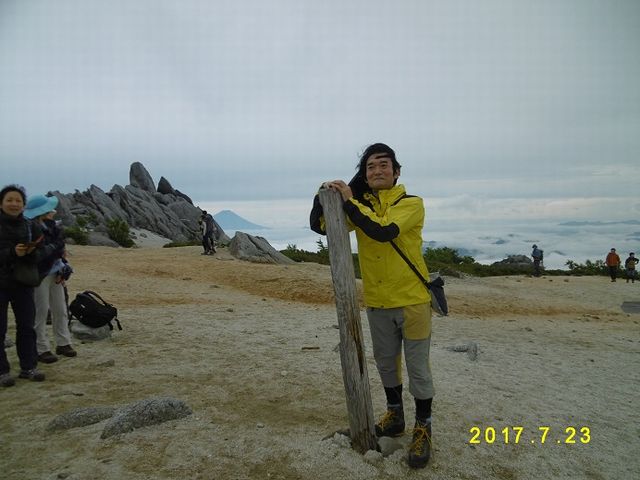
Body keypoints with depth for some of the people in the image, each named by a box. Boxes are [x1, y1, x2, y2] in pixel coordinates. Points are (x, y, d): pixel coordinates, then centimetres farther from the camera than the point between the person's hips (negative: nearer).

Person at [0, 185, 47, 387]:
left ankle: (28, 367, 17)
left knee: (26, 326, 7)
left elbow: (40, 256, 4)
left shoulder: (31, 228, 5)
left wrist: (30, 252, -17)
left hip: (23, 283, 3)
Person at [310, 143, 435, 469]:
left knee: (418, 368, 5)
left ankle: (422, 429, 22)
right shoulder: (360, 206, 4)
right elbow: (318, 225, 1)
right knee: (385, 363, 18)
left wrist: (348, 200, -22)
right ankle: (394, 416, 38)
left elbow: (383, 231, -29)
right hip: (377, 303, 5)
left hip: (412, 300, -5)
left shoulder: (411, 204, -11)